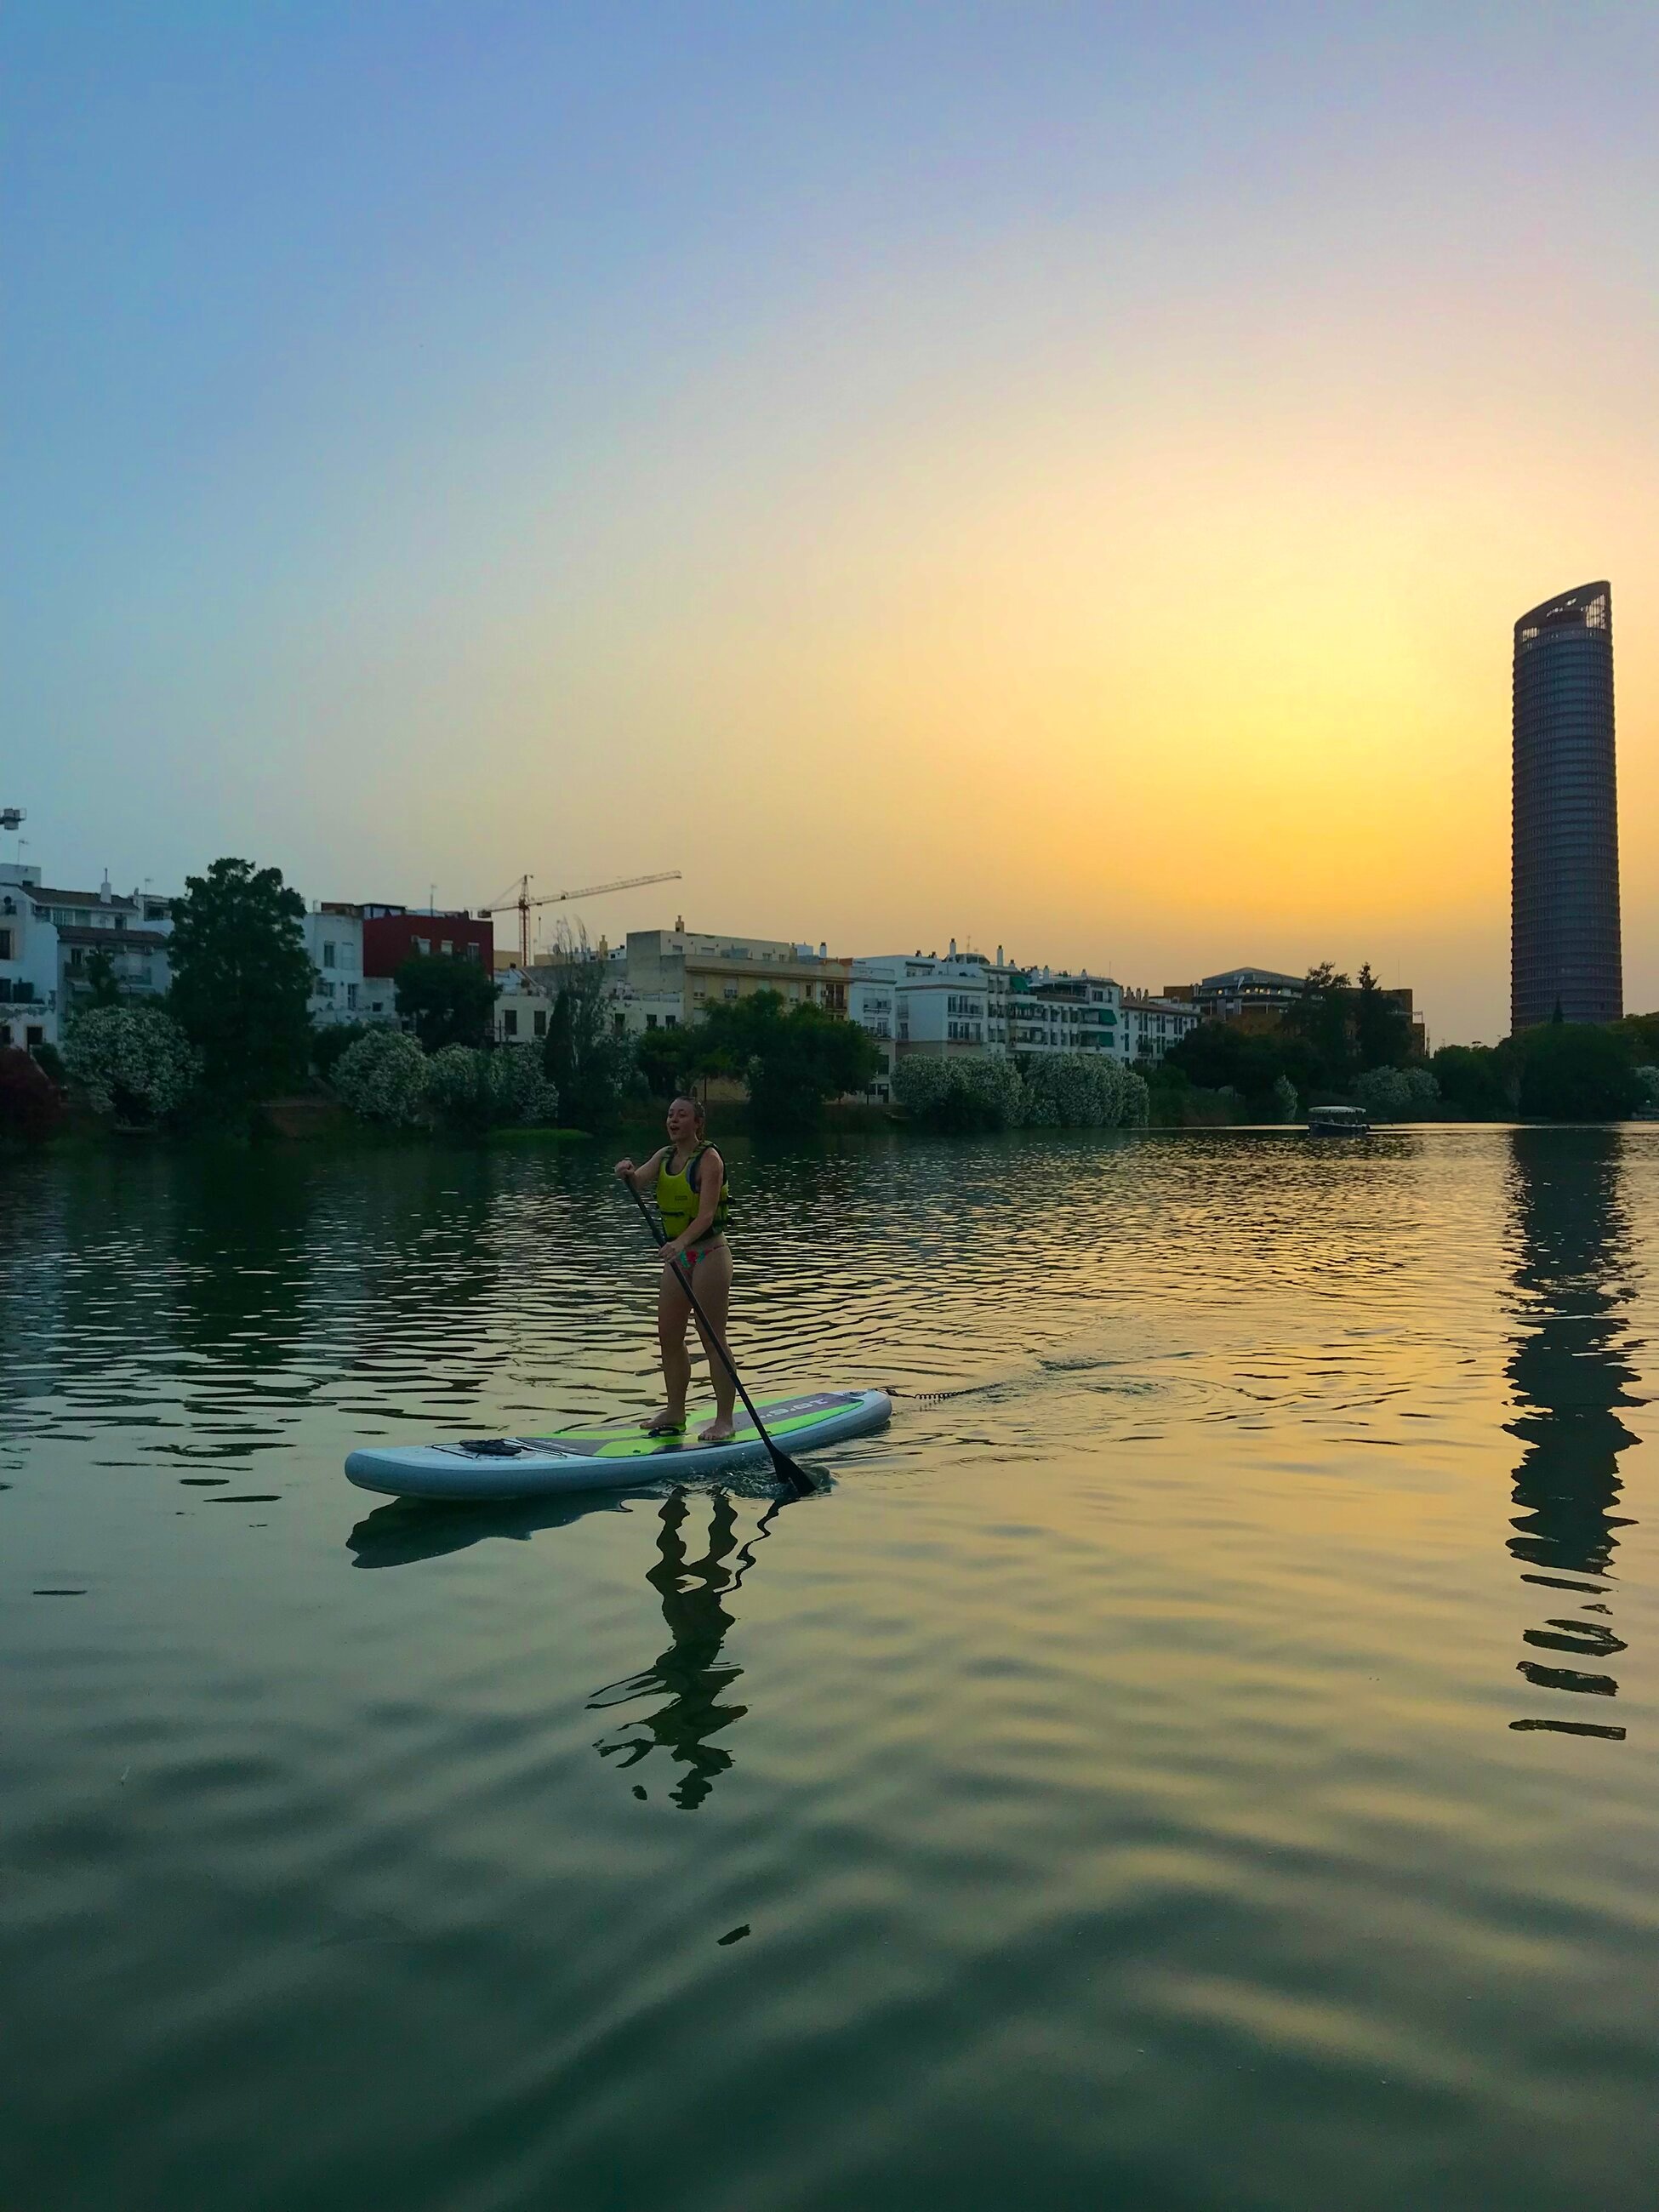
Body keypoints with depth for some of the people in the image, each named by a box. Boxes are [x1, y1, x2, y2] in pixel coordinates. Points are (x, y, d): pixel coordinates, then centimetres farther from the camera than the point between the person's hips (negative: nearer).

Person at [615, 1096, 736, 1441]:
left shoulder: (709, 1158, -12)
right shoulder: (664, 1156, 10)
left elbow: (706, 1214, -23)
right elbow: (639, 1183, -6)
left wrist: (681, 1242, -38)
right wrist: (628, 1173, -28)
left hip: (709, 1254, -8)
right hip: (678, 1257, 8)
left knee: (712, 1338, -6)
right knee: (668, 1336, 10)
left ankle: (724, 1419, 0)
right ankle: (675, 1412, 23)